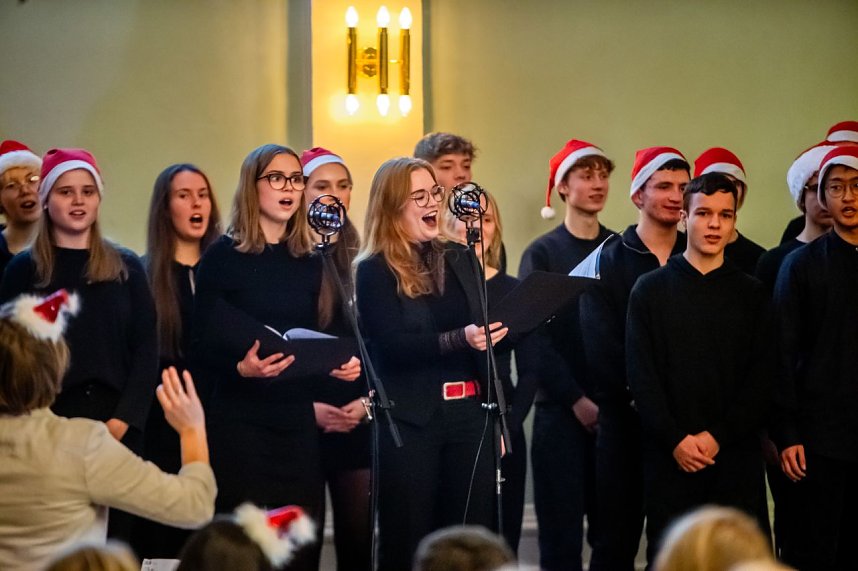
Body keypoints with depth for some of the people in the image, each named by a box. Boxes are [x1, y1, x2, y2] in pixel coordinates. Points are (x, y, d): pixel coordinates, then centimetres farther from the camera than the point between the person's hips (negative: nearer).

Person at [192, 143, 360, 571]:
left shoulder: (310, 263, 12)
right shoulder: (223, 256, -3)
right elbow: (203, 346, -7)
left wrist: (337, 365, -3)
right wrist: (240, 368, -25)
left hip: (298, 420, 5)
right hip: (239, 419, -5)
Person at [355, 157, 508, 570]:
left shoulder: (458, 259, 13)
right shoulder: (375, 271, -3)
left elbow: (484, 331, 13)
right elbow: (393, 347, -15)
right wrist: (460, 340, -28)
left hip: (469, 414, 5)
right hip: (410, 421, -5)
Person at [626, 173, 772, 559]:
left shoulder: (751, 293, 8)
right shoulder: (650, 289, 6)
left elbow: (762, 377, 1)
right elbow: (641, 373, 0)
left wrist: (719, 435, -10)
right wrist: (675, 439, -11)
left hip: (737, 455, 0)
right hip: (669, 457, 0)